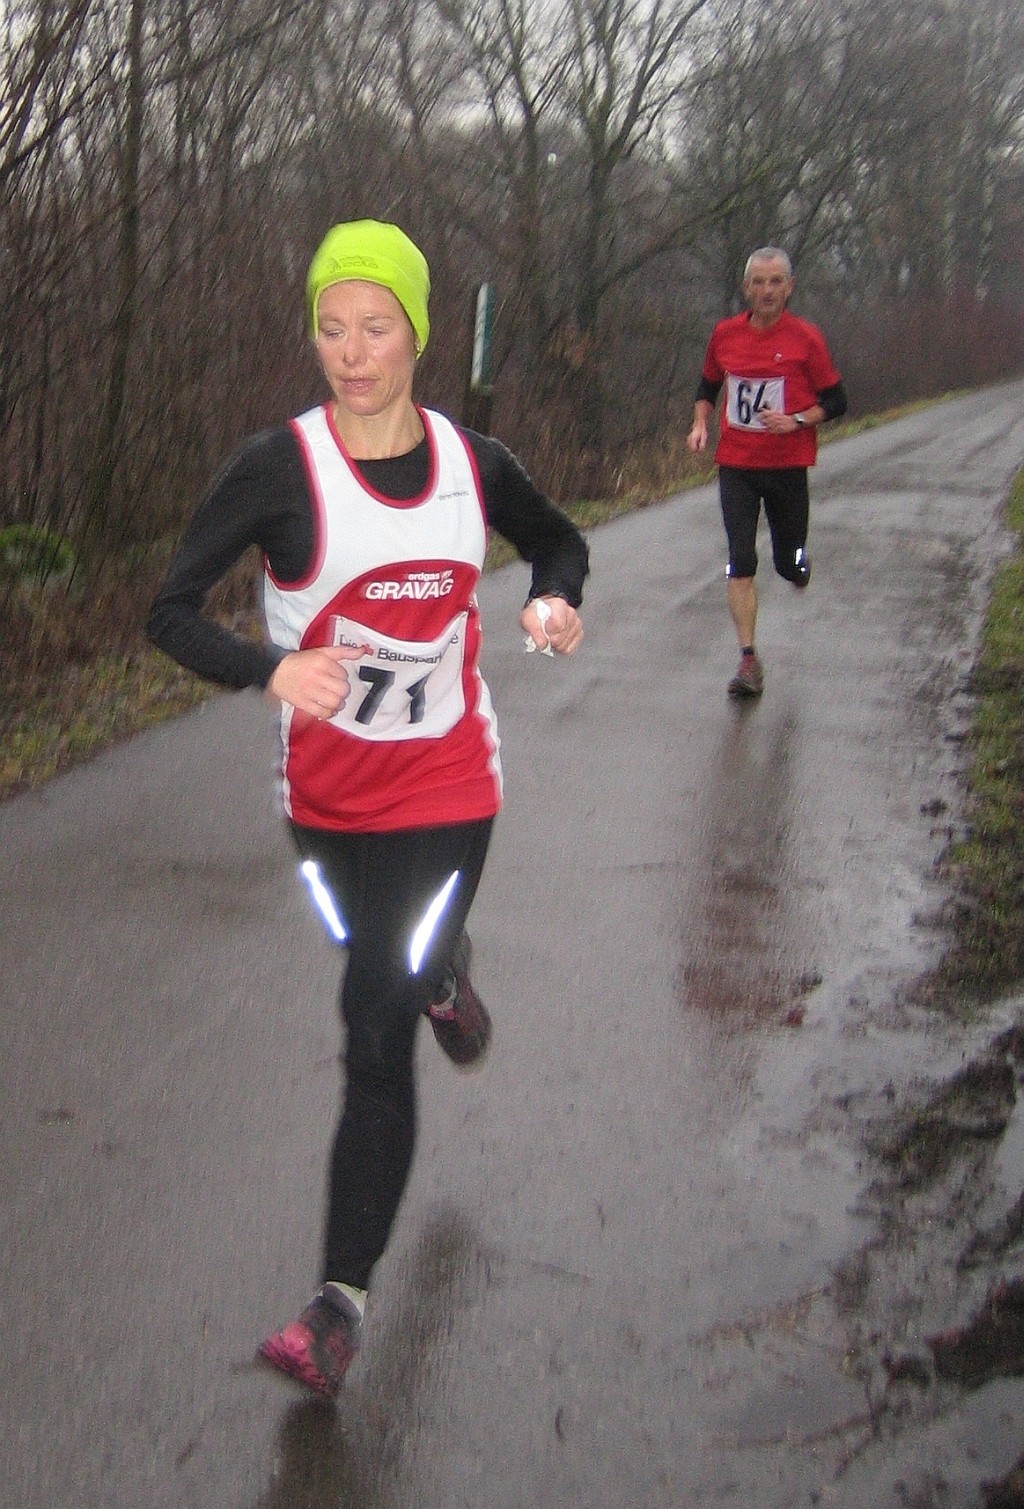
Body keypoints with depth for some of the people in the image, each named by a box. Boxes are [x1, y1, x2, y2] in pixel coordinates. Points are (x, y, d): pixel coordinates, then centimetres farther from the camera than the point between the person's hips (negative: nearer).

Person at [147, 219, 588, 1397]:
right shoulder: (278, 467, -12)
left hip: (448, 788, -1)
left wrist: (555, 599, -7)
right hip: (331, 792, 1)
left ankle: (341, 1303, -3)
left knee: (376, 1033, -8)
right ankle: (443, 972, 65)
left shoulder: (472, 462, -3)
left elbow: (559, 541, 17)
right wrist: (272, 670, -34)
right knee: (397, 970, 25)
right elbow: (171, 612, -15)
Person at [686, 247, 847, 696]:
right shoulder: (724, 334, 3)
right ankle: (748, 661, -1)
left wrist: (796, 420, -18)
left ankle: (797, 561, 45)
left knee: (789, 565, 6)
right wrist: (700, 423, 2)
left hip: (787, 465, -2)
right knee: (740, 564, -7)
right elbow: (708, 385, 19)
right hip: (735, 465, 2)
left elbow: (836, 401, -2)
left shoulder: (806, 338, -6)